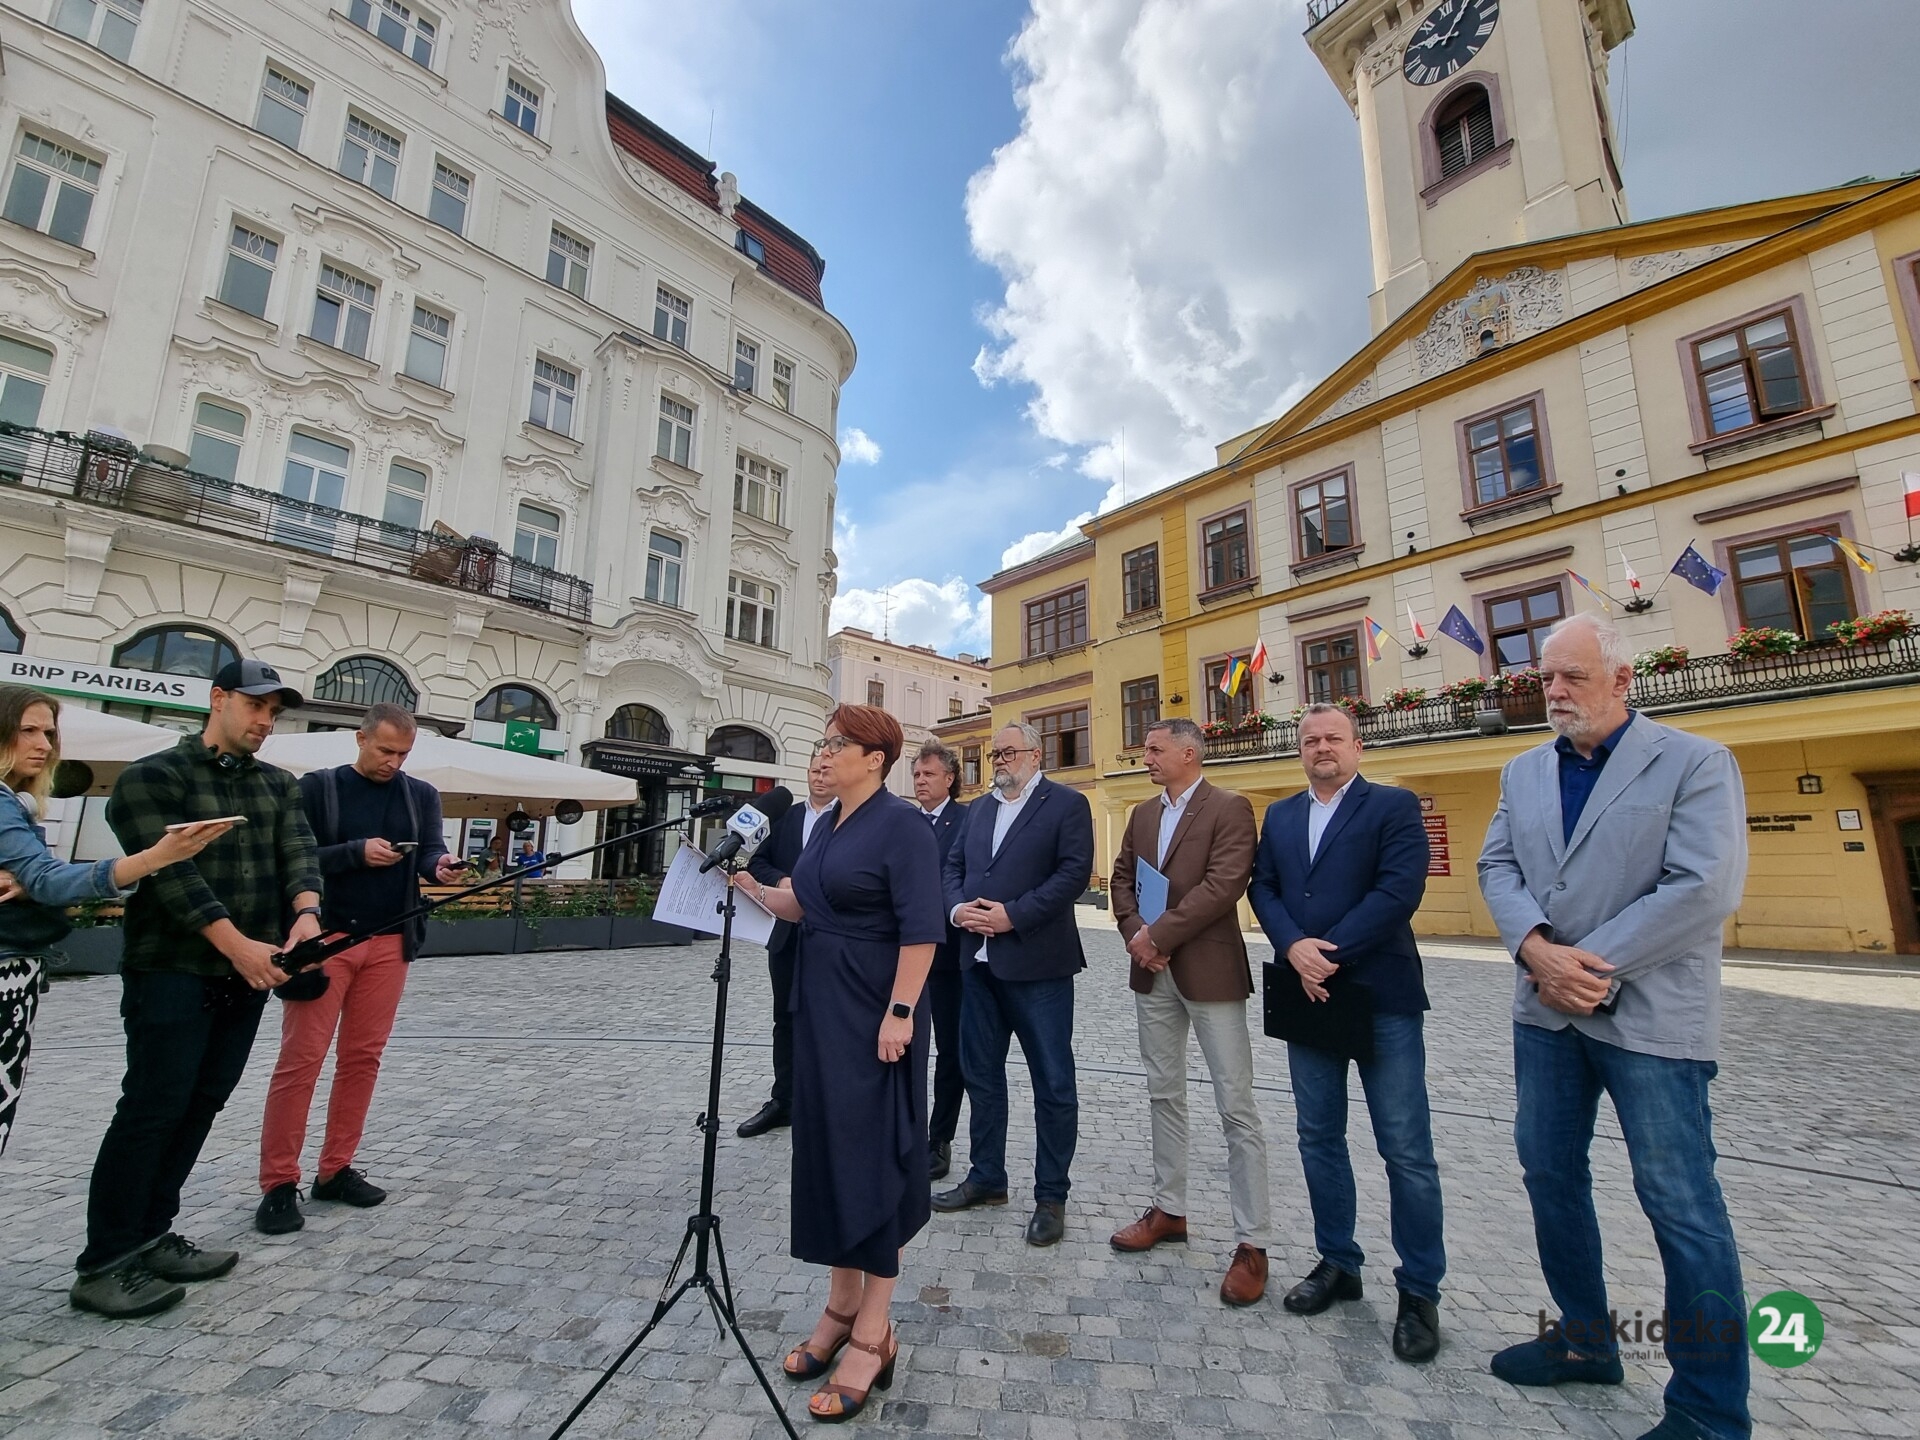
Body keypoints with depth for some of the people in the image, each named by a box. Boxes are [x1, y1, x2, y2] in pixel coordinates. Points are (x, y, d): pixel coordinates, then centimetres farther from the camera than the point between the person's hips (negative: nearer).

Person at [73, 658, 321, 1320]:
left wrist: (306, 913, -20)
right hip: (173, 972, -6)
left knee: (200, 1105, 11)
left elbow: (299, 852, 0)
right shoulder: (153, 778, -5)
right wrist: (237, 944, -23)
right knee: (154, 1107, -4)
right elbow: (171, 871, -15)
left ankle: (148, 1238, 24)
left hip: (247, 975, 6)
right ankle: (102, 1266, 8)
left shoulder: (278, 785, 13)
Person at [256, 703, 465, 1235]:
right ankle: (279, 1183, 9)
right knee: (301, 1059, -2)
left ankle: (336, 1169, 21)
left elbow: (431, 851, -1)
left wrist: (441, 867, -23)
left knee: (363, 1058, 9)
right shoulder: (317, 788, 0)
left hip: (389, 944, 3)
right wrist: (357, 852, -18)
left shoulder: (421, 796, 8)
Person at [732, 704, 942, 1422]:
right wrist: (748, 884, 2)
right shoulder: (827, 823, 10)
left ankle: (873, 1334, 17)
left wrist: (900, 1012, -23)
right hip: (819, 1005, 9)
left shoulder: (900, 824, -15)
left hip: (874, 1011, -8)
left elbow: (921, 927, -19)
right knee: (826, 1143, 15)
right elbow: (801, 904, 15)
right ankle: (842, 1307, 32)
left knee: (868, 1149, 1)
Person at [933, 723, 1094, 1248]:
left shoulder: (1067, 805, -5)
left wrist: (1013, 915, -19)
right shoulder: (978, 809, 15)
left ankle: (1051, 1195, 21)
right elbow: (954, 865, 15)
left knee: (1053, 1082, 5)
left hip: (1037, 963, -6)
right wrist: (958, 908, -6)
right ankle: (986, 1177, 34)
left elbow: (1074, 872, -14)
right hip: (979, 961, 7)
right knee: (980, 1072, 17)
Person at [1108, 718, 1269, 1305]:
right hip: (1152, 972, 7)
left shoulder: (1230, 809, -10)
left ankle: (1252, 1242, 13)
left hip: (1209, 970, -7)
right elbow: (1121, 880, 11)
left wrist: (1158, 934, -18)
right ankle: (1169, 1208, 32)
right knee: (1164, 1096, 17)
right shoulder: (1141, 814, 12)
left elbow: (1223, 885, -20)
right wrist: (1135, 935, -6)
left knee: (1236, 1109, 1)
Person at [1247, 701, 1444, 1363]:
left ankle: (1420, 1291, 21)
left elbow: (1400, 889, -15)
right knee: (1318, 1137, 14)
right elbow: (1262, 887, 5)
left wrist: (1330, 953, -17)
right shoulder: (1280, 815, 12)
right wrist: (1294, 948, -13)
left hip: (1381, 997, -5)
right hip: (1307, 996, 5)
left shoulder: (1394, 806, -4)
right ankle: (1337, 1263, 31)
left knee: (1407, 1151, 3)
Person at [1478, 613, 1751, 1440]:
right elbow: (1498, 866, 3)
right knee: (1549, 1175, 15)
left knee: (1682, 1207, 3)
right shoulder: (1524, 772, 10)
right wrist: (1540, 950, -14)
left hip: (1650, 1016, -5)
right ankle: (1585, 1340, 35)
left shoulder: (1695, 762, -5)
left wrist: (1593, 964, -15)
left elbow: (1705, 887, -15)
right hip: (1546, 1009, 6)